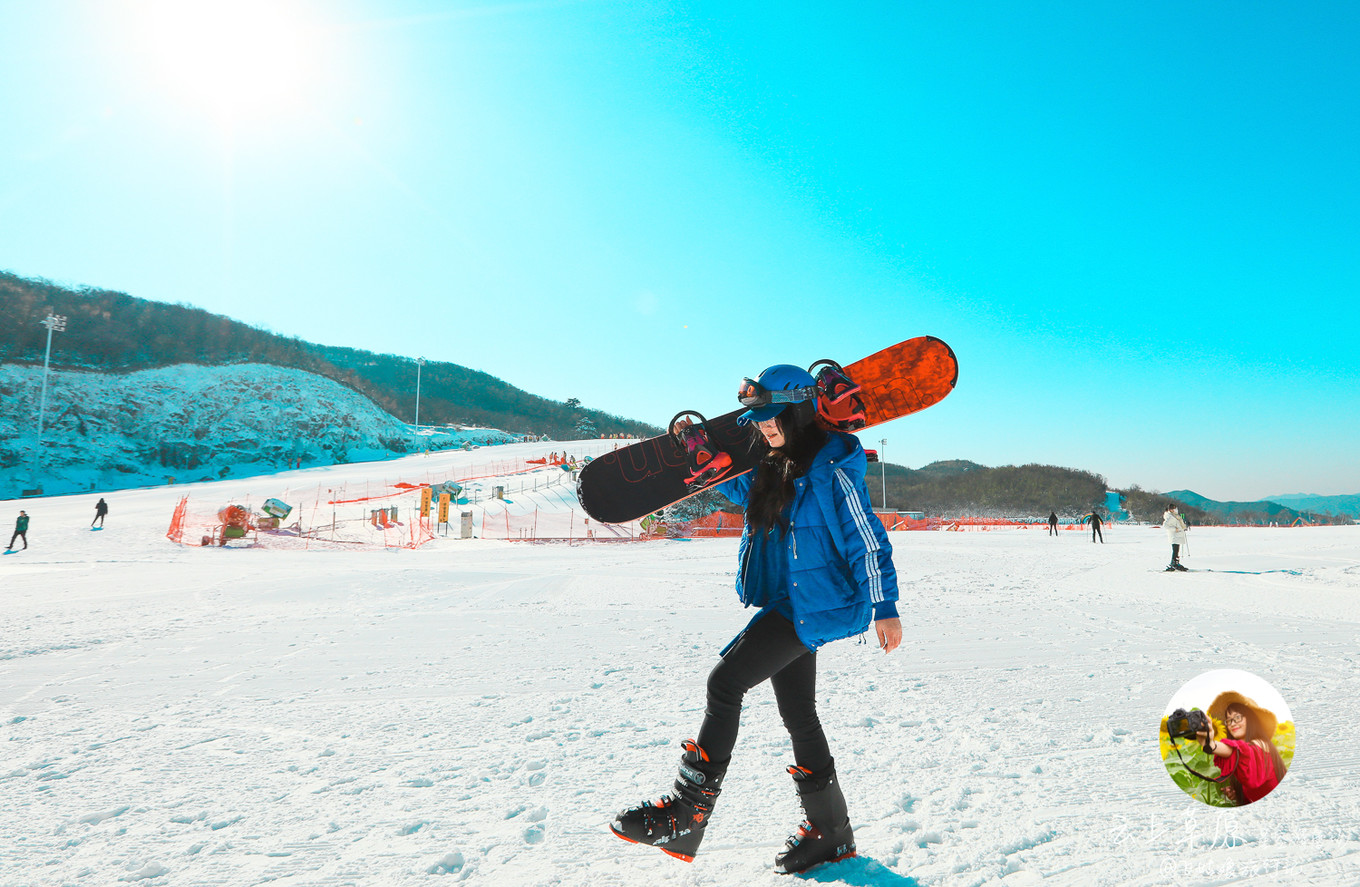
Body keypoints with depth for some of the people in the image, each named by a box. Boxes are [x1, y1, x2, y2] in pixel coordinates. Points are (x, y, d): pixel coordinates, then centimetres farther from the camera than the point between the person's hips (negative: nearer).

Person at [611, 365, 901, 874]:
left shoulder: (831, 468, -14)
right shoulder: (774, 467, 10)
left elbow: (867, 540, -13)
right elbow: (743, 492, 31)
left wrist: (884, 609, -14)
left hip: (814, 606, -9)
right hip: (786, 604, 9)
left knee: (724, 682, -13)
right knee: (798, 717, 13)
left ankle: (688, 814, -5)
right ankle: (830, 833, 28)